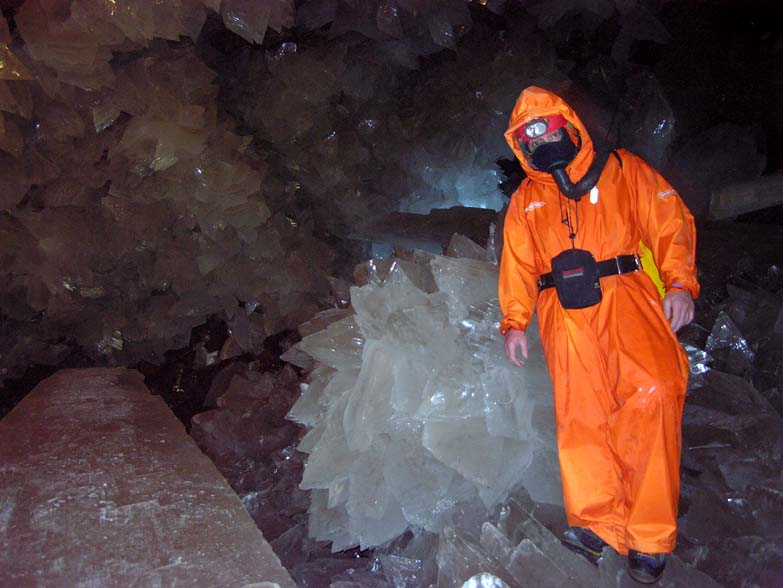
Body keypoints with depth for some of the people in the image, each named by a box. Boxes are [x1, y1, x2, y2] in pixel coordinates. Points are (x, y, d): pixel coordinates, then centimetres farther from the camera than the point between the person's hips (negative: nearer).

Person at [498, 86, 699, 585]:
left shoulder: (621, 170, 15)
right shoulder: (525, 201, 23)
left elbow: (670, 222, 6)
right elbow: (518, 264, 17)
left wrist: (680, 283, -9)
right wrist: (515, 321, 4)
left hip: (625, 295, -2)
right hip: (565, 312, 3)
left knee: (651, 392, -21)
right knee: (580, 410, -15)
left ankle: (650, 537, -14)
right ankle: (597, 523, -14)